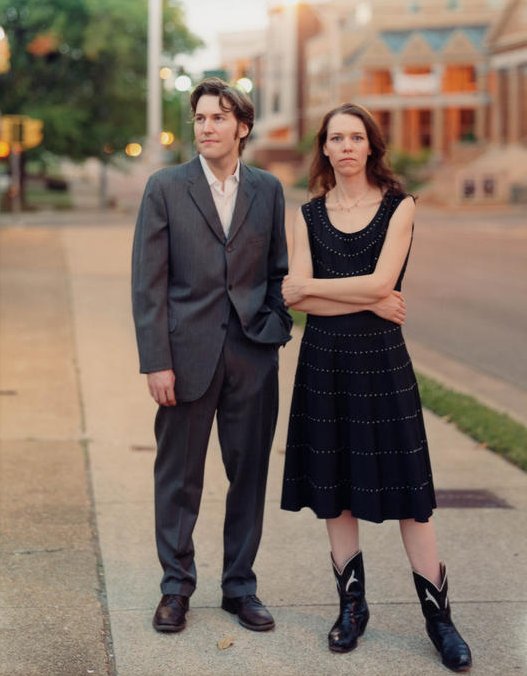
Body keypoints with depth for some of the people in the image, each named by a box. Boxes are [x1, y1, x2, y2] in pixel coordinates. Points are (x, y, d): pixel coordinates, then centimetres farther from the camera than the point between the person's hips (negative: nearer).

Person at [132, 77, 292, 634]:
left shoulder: (268, 189, 6)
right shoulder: (165, 188, -2)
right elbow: (148, 283, -5)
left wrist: (275, 328, -1)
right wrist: (156, 362, -10)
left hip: (253, 355, 2)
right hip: (188, 353, -2)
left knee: (249, 474, 9)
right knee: (178, 477, 7)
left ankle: (239, 585, 23)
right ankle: (176, 587, 22)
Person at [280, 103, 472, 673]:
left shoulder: (398, 207, 0)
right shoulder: (309, 215, 6)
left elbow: (380, 283, -12)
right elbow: (297, 298, -5)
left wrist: (309, 286, -6)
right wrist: (368, 301, -13)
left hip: (380, 360, -2)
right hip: (324, 361, 3)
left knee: (406, 487, -2)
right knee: (333, 486, 7)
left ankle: (438, 616, 6)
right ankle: (352, 607, 19)